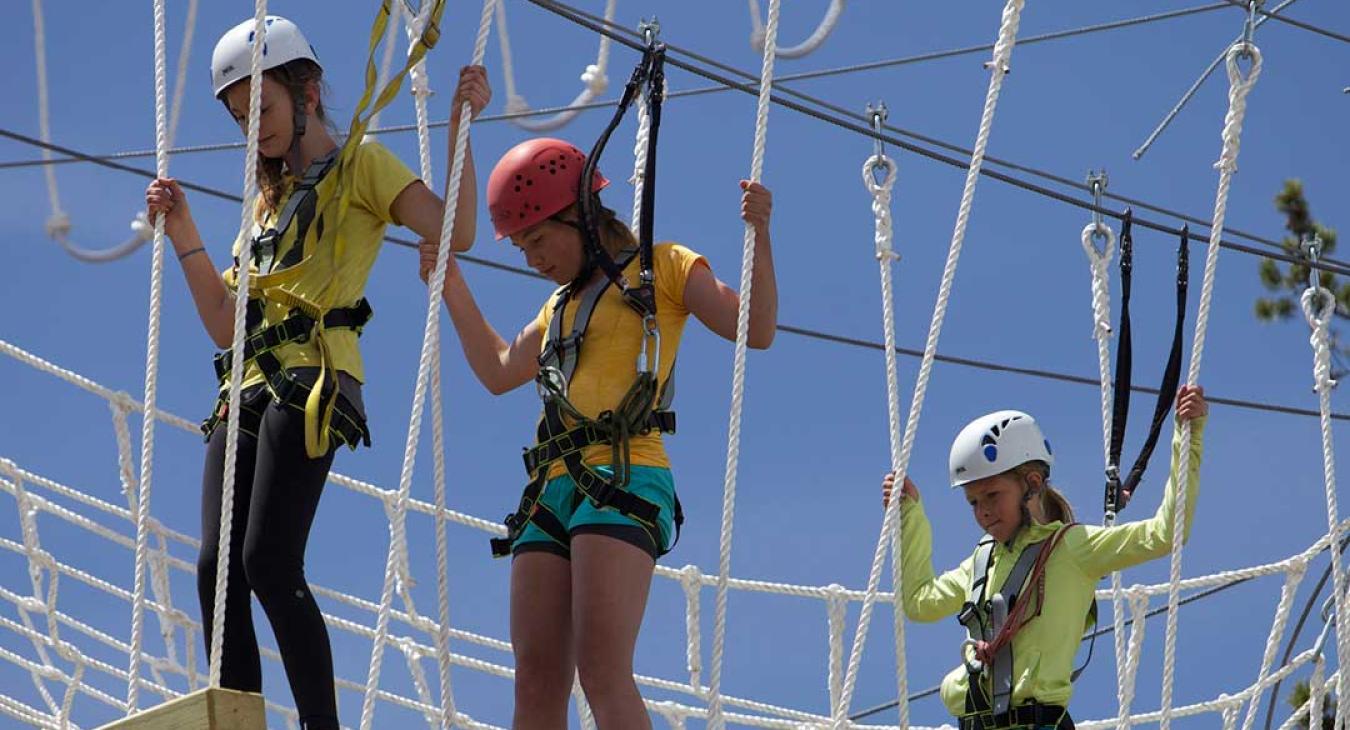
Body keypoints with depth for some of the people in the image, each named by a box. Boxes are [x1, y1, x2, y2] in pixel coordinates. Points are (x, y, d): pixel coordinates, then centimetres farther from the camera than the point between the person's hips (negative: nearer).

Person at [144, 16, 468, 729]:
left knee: (269, 564, -20)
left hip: (309, 382, -8)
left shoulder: (358, 164, 8)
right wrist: (183, 234, 18)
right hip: (247, 388, 8)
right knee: (218, 570, -5)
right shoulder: (269, 198, 28)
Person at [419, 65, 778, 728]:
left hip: (625, 480, -7)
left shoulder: (661, 269, 8)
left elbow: (755, 328, -2)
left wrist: (758, 237, -14)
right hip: (552, 491, 7)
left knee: (603, 671, -22)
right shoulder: (561, 304, 29)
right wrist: (450, 285, 36)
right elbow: (498, 371, 38)